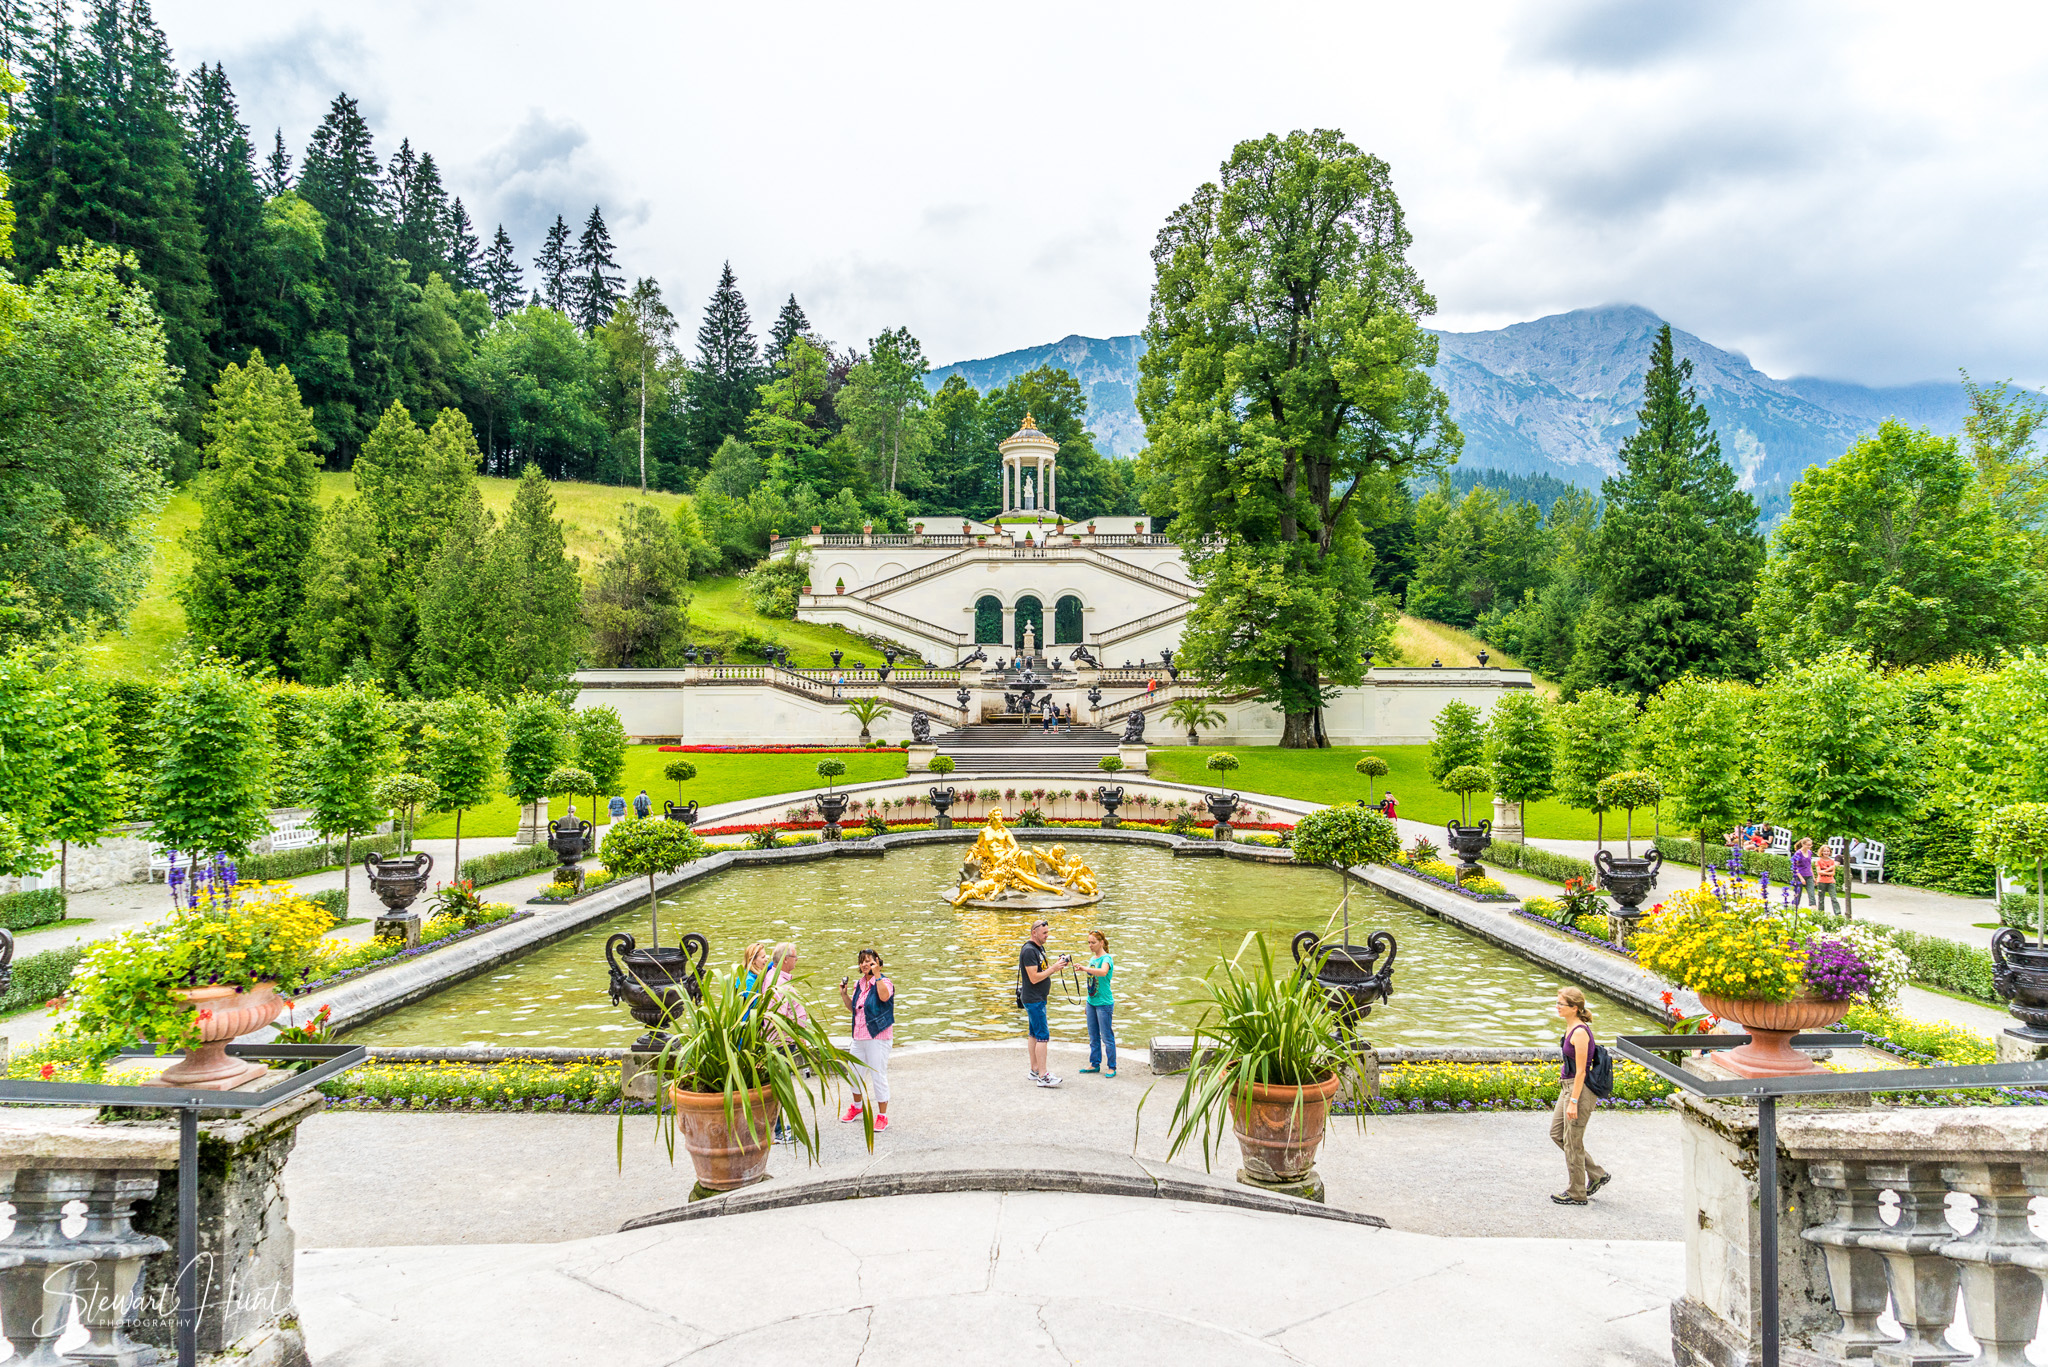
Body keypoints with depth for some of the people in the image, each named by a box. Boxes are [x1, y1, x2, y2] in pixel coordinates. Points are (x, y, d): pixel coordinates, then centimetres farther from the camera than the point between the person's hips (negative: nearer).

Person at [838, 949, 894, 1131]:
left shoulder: (885, 983, -10)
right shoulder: (859, 984, 10)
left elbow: (884, 996, -34)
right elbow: (853, 1008, 21)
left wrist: (877, 974, -31)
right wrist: (844, 994, 6)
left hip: (878, 1037, -7)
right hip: (859, 1037, 7)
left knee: (878, 1076, -4)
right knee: (854, 1073, 18)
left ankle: (882, 1116, 8)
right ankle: (857, 1107, 42)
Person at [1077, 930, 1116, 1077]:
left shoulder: (1106, 958, -13)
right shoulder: (1092, 959, 12)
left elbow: (1103, 972, -36)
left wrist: (1085, 969, -46)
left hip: (1104, 1003, -8)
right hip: (1091, 1002, 8)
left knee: (1107, 1037, -2)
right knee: (1093, 1036, 13)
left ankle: (1112, 1067, 6)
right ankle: (1095, 1064, 22)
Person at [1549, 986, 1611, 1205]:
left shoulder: (1580, 1032, -21)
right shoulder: (1571, 1027, 8)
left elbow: (1581, 1071, -21)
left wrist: (1573, 1102, -20)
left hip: (1580, 1089, -10)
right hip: (1568, 1087, 10)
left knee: (1572, 1142, 2)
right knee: (1556, 1133, 16)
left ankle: (1577, 1194, 16)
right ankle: (1597, 1174, 25)